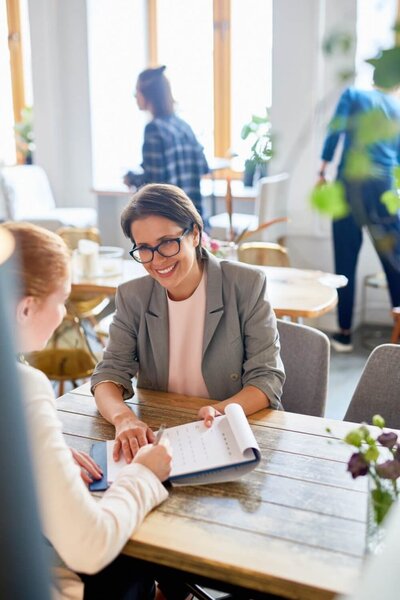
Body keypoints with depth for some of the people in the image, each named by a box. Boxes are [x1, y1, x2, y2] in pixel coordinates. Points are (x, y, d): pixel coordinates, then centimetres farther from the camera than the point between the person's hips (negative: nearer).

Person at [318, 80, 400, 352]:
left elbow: (335, 133, -5)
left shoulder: (353, 95, 9)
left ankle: (345, 333, 6)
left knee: (346, 263, 3)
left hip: (350, 186, -1)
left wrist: (323, 172, -4)